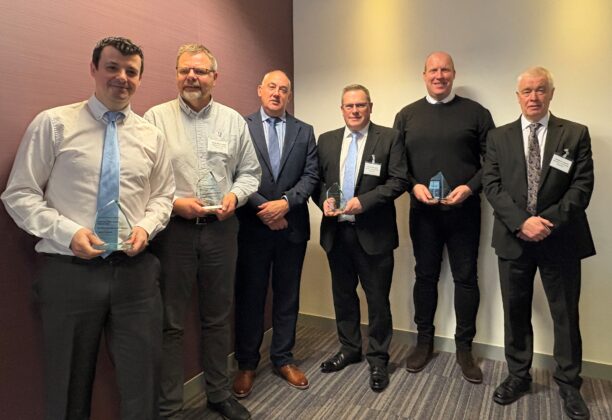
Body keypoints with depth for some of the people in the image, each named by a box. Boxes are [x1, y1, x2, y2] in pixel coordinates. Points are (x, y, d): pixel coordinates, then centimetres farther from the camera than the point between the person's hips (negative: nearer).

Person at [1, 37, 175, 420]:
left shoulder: (152, 136, 9)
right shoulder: (53, 124, 0)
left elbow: (163, 196, 14)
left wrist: (146, 227, -6)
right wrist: (68, 232, -15)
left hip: (135, 270, 3)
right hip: (69, 270, -2)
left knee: (142, 379, 11)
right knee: (69, 384, 15)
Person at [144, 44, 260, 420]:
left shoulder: (234, 121, 8)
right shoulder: (156, 117, 0)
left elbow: (250, 172, 11)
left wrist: (235, 195, -8)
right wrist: (172, 202, -15)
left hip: (221, 228, 3)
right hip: (173, 229, -2)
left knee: (218, 317, 15)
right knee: (171, 322, 6)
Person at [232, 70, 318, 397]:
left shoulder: (304, 131, 9)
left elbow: (311, 175, 1)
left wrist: (286, 202, -14)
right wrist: (264, 209, -13)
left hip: (292, 226, 3)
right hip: (253, 226, -2)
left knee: (287, 296, 13)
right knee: (250, 296, 9)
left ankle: (283, 359, 29)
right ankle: (246, 364, 25)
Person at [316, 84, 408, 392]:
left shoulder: (389, 138, -2)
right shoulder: (326, 140, 10)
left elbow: (399, 180, -9)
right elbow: (317, 179, 11)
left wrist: (364, 201, -19)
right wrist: (324, 200, -10)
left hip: (373, 232, -4)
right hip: (336, 231, 4)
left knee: (377, 298, 6)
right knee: (343, 294, 17)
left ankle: (378, 358, 24)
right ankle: (349, 348, 36)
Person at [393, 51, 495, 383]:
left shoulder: (475, 112, 2)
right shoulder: (406, 116, 7)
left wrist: (470, 187, -14)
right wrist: (414, 186, -11)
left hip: (464, 210, -1)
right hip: (423, 211, 1)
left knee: (466, 278, 6)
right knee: (425, 276, 11)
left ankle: (464, 347, 23)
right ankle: (424, 341, 27)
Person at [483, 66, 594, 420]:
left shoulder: (576, 134, 3)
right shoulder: (499, 137, 5)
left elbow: (582, 186, -5)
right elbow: (492, 186, -3)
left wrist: (549, 221, -16)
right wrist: (522, 222, -16)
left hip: (560, 240, -1)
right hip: (514, 239, 1)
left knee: (566, 313, 10)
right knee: (515, 311, 12)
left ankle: (569, 384, 29)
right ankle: (518, 375, 30)